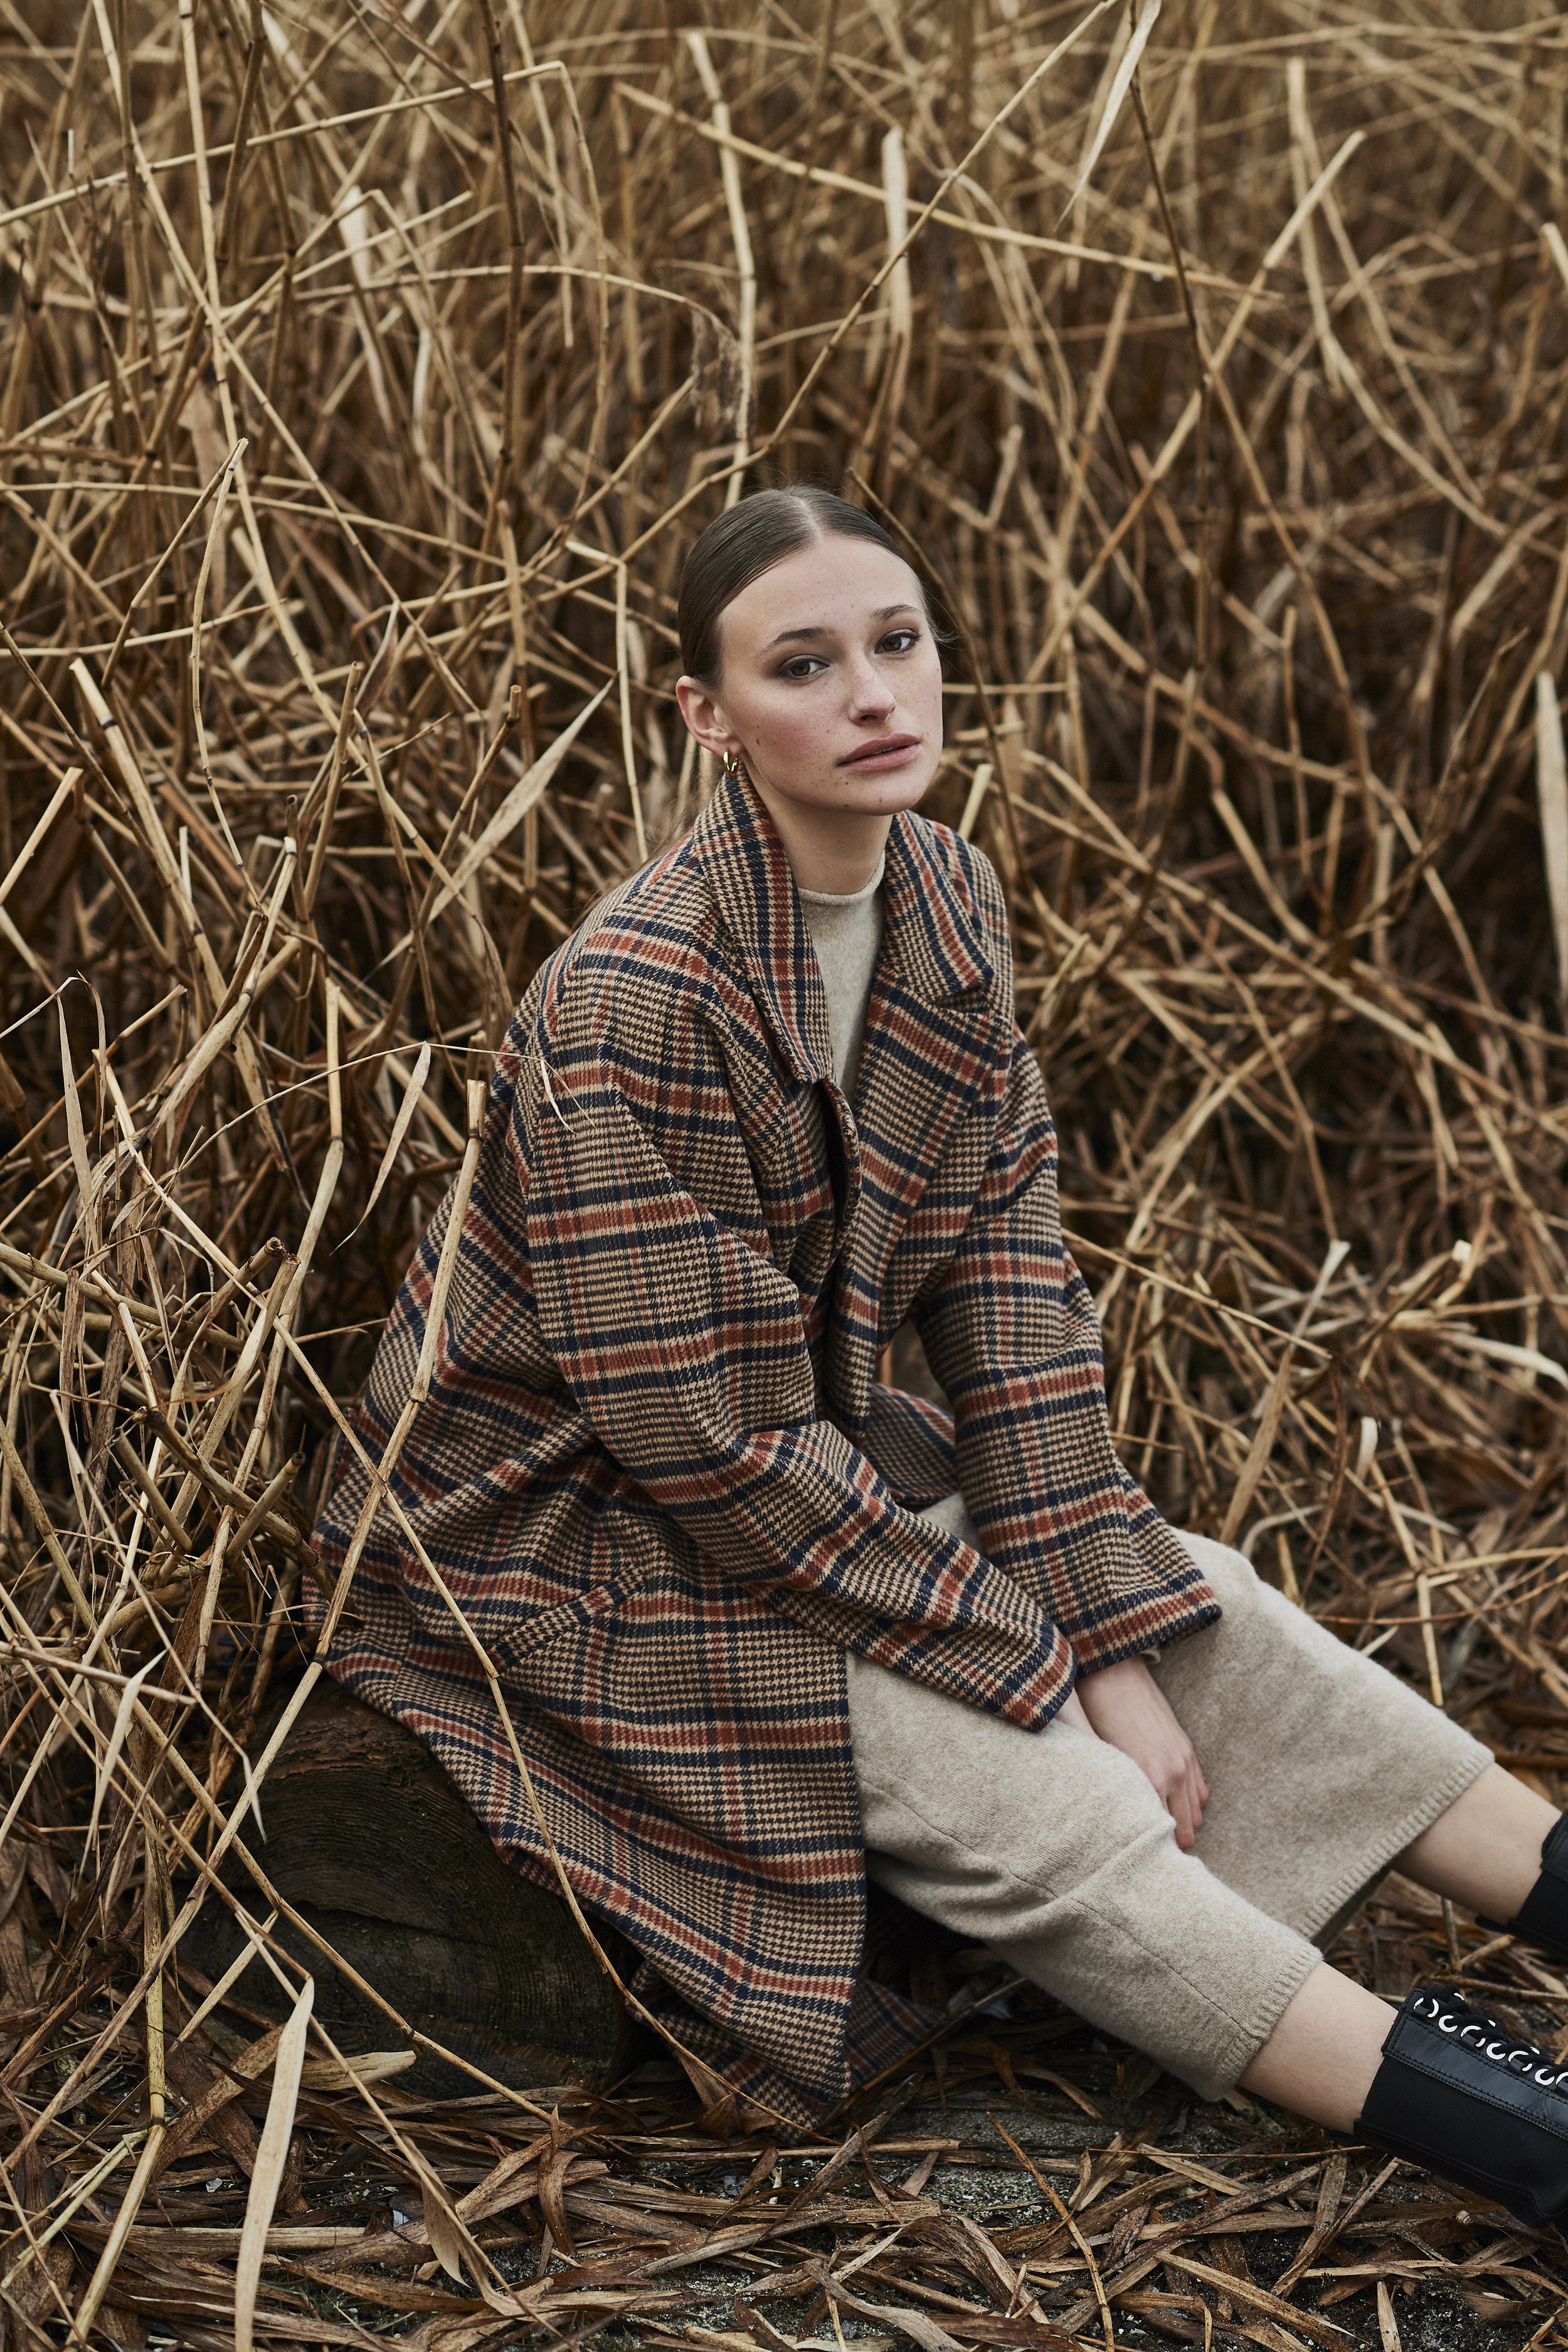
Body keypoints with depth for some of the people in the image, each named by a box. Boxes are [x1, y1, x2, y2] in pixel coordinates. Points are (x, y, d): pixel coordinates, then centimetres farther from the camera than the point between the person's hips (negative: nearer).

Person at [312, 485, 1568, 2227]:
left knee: (1203, 1612, -4)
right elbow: (702, 1441, -27)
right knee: (1039, 1807, -22)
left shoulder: (944, 899, -6)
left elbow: (1003, 1268, -5)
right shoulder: (636, 1001, -30)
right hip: (576, 1527, -8)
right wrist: (1031, 1656, -20)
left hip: (799, 1445, 8)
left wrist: (1114, 1633, -11)